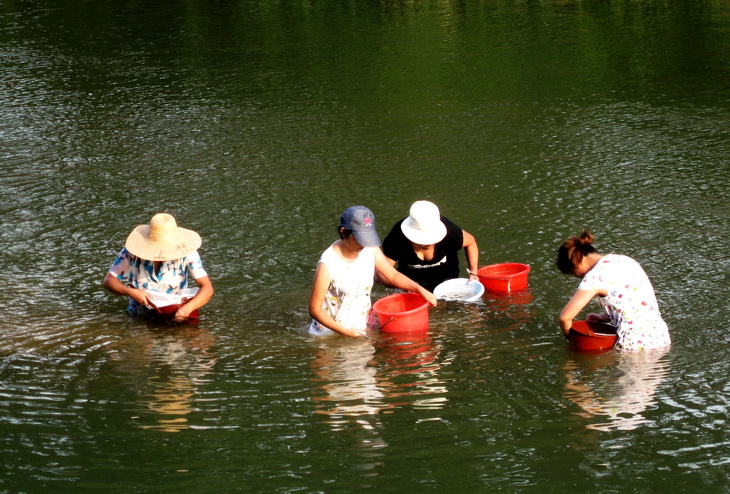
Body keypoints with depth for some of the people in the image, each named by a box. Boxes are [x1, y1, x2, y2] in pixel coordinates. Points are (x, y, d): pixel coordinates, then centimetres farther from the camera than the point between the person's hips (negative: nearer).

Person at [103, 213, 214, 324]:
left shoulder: (186, 253, -11)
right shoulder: (132, 251, -10)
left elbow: (207, 288, -15)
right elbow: (108, 281, -5)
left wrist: (187, 309, -33)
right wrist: (131, 292, -25)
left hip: (174, 315, -1)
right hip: (140, 317, 1)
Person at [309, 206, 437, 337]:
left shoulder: (371, 250, -3)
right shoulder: (328, 266, -21)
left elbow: (393, 275, 11)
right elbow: (314, 309, -15)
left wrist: (420, 289, -5)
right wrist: (345, 332, -20)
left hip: (363, 329, 6)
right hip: (331, 334, -6)